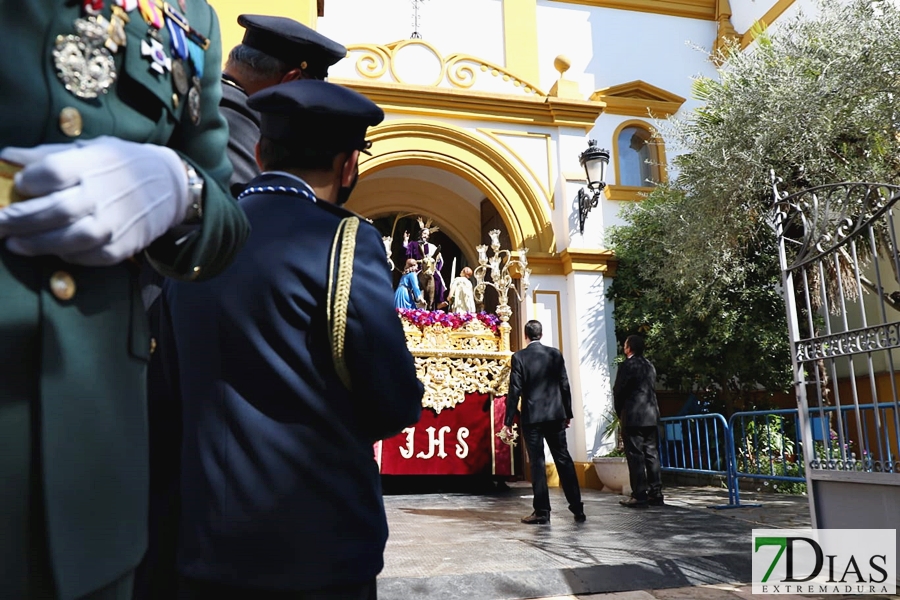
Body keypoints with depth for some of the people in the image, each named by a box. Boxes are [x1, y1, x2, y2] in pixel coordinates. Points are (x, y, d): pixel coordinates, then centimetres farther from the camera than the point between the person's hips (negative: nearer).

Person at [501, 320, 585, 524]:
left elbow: (515, 391, -9)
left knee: (537, 462, 2)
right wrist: (568, 414, 15)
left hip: (532, 417, -3)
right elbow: (564, 385, 5)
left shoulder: (519, 357, -6)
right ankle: (577, 509, 12)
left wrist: (508, 422, -5)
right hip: (555, 415, 3)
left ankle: (542, 511, 5)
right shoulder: (555, 354, 3)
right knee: (564, 459, 9)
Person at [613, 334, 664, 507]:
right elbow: (652, 389, 15)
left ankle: (639, 495, -5)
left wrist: (620, 413, 6)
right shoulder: (649, 365, 13)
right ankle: (655, 494, 10)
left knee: (635, 456, -4)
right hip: (651, 415, 7)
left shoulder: (627, 365, -8)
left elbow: (618, 391, -7)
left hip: (633, 417, -7)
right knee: (652, 455, 8)